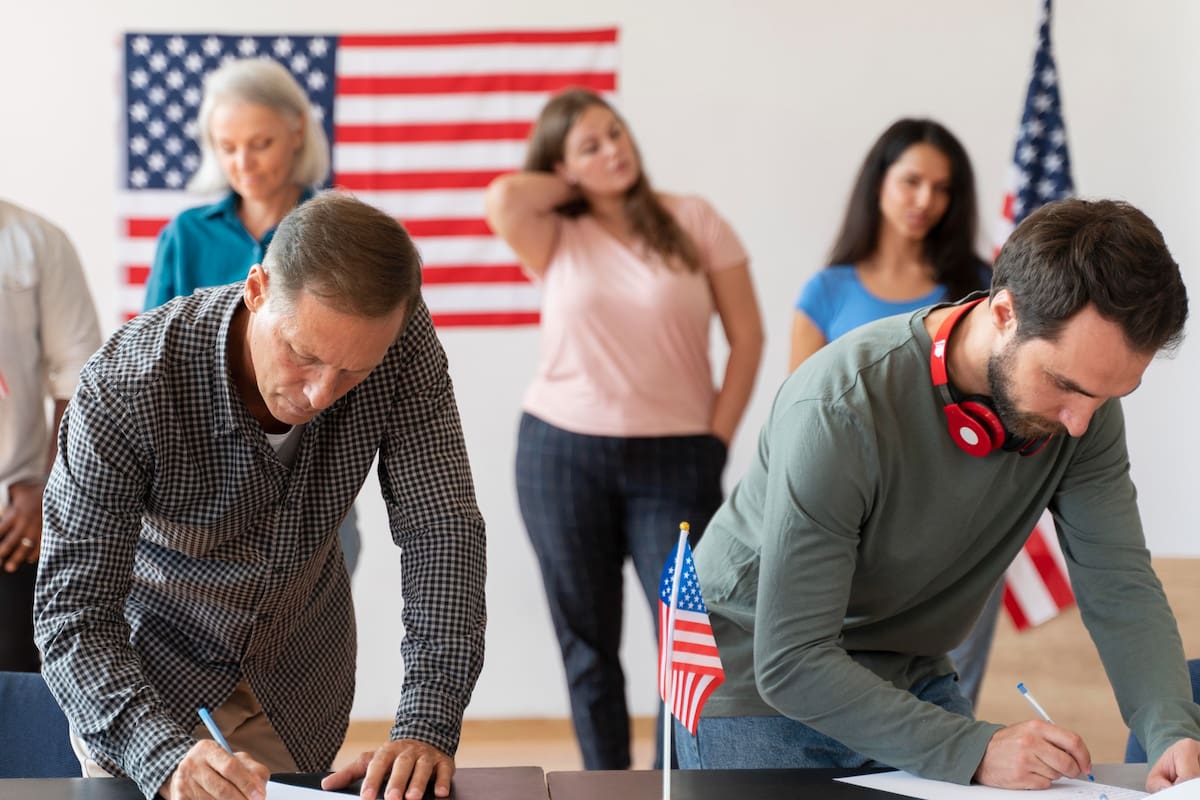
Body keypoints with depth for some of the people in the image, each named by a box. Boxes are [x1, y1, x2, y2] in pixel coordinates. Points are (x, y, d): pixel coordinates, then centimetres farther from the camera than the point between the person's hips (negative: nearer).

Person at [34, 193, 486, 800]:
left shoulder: (404, 344, -27)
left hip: (302, 659, 3)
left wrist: (428, 725, -38)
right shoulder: (125, 386, -35)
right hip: (150, 646, -3)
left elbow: (442, 529, -26)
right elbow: (73, 613, -35)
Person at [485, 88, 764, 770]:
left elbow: (747, 336, 3)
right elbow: (504, 198, -20)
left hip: (674, 459, -1)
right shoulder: (557, 240, 2)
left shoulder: (692, 221, 1)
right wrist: (575, 190, -2)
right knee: (588, 642, 8)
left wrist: (719, 438, -3)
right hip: (562, 452, 1)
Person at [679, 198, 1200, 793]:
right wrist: (974, 750, -40)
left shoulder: (1085, 394, -14)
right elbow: (791, 662, -34)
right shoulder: (838, 413, -34)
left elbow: (1121, 588, -14)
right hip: (758, 686, -5)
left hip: (910, 680, 5)